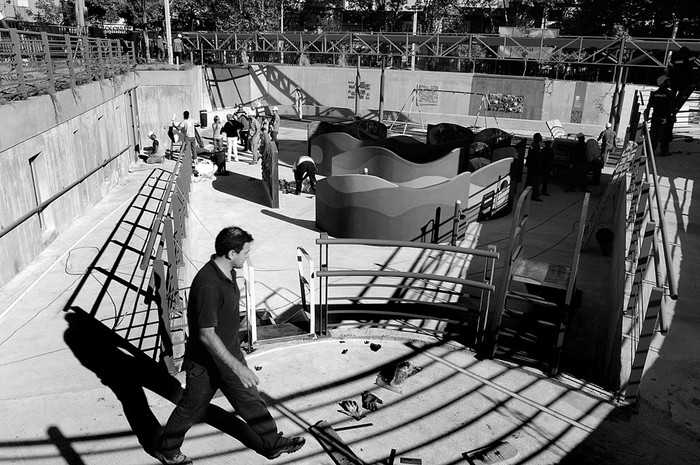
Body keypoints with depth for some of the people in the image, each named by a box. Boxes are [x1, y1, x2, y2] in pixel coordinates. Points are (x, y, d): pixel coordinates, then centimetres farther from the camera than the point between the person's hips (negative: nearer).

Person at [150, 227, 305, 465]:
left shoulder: (227, 272, -4)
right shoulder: (208, 285, -34)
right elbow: (206, 335, -32)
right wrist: (237, 367, -31)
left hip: (229, 352, 8)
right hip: (207, 362, -8)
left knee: (251, 400, 19)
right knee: (191, 409, 15)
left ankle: (271, 443, 36)